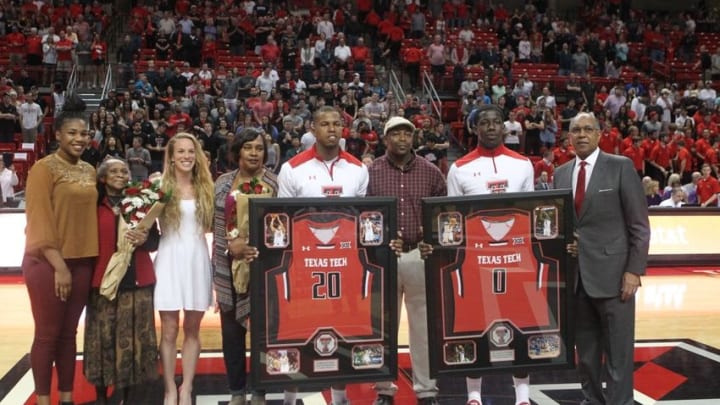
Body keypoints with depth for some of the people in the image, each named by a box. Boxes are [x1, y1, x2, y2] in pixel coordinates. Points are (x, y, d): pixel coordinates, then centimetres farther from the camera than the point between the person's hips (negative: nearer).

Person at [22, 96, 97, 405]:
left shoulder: (90, 171, 11)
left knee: (69, 333, 12)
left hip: (82, 262, 6)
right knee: (47, 334, 1)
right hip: (47, 263, -6)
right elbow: (39, 221, -14)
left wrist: (75, 263, 8)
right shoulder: (44, 168, -8)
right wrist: (59, 265, -18)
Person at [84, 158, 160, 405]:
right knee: (103, 337, 1)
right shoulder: (94, 206, 3)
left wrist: (145, 240, -11)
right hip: (103, 281, -2)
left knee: (133, 337, 3)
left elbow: (156, 241, 8)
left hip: (137, 281, 2)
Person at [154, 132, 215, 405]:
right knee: (169, 330, 0)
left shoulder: (205, 188, 10)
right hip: (170, 259, -3)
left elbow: (212, 226, 11)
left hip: (197, 260, 3)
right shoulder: (161, 186, 2)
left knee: (192, 329, 7)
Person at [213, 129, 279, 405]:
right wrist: (230, 246, -13)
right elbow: (214, 222, 4)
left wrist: (261, 249, -16)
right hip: (228, 268, 3)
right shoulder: (222, 183, 7)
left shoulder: (274, 183, -2)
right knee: (231, 331, 8)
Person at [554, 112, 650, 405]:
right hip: (575, 275, 5)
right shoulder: (561, 174, 12)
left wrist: (634, 270, -11)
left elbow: (639, 225, -4)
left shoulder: (621, 166, -2)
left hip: (613, 273, -4)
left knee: (618, 352, 0)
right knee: (585, 351, 13)